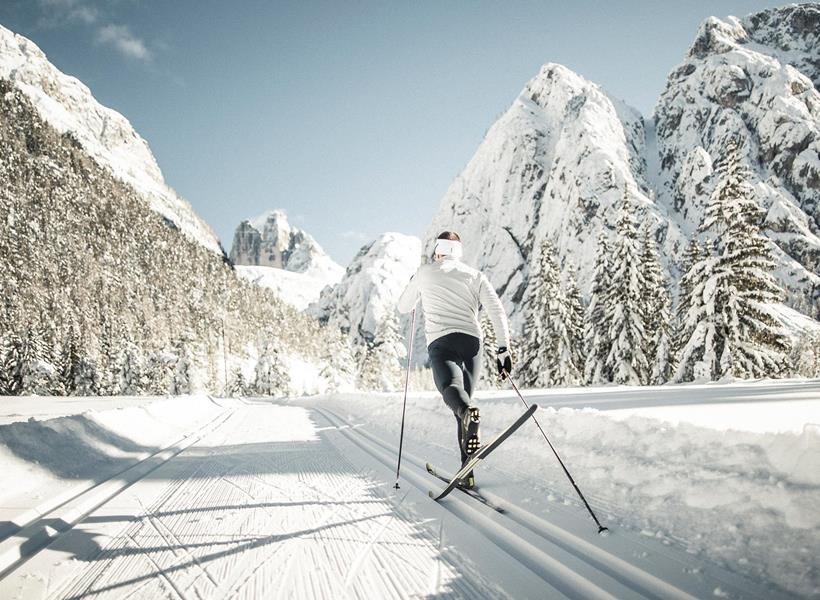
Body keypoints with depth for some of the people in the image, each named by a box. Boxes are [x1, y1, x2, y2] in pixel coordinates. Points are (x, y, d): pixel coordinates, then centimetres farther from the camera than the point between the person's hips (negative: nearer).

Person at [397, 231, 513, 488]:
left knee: (451, 387, -26)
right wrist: (504, 349, 3)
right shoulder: (475, 275, 17)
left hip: (441, 342, -3)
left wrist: (415, 285, 45)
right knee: (463, 401, 14)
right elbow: (497, 311, 4)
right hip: (472, 341, 3)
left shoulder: (425, 272, 15)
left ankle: (468, 412, -64)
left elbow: (403, 307, 27)